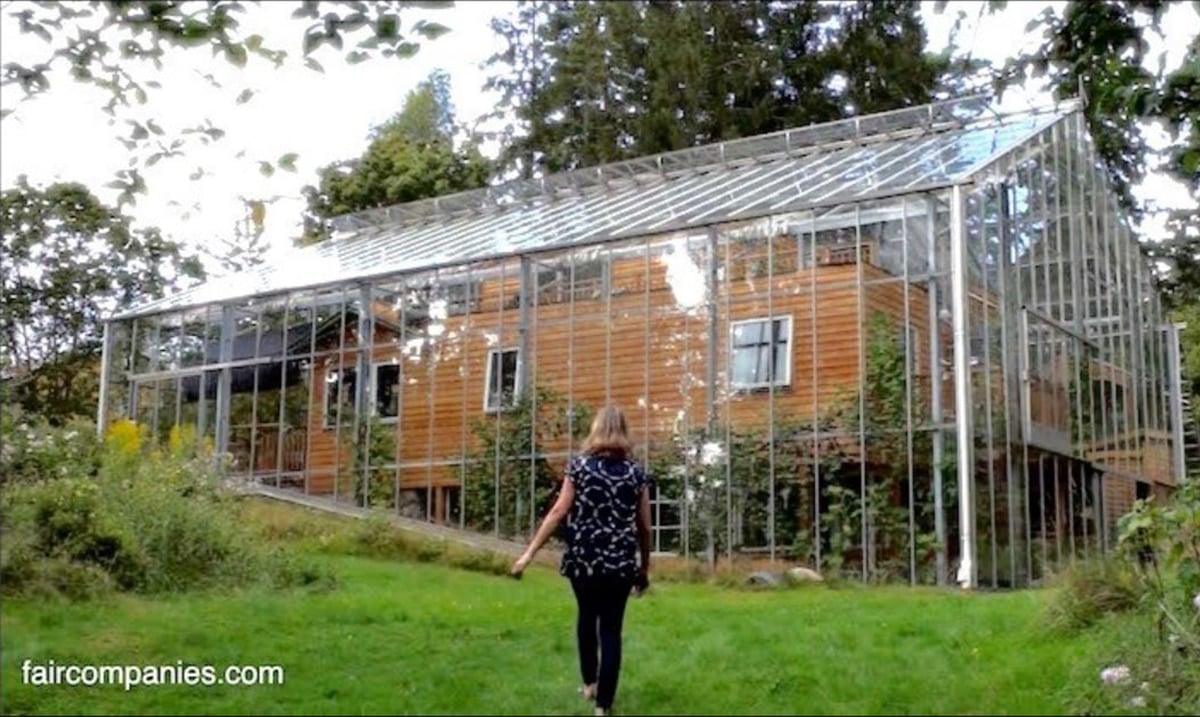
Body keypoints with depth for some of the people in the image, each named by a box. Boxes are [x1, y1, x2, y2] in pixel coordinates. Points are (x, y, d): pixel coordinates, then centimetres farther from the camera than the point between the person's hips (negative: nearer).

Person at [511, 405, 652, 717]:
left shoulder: (580, 464, 0)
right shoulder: (636, 472, 3)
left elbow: (559, 512, -5)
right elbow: (644, 526, 4)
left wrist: (529, 553, -3)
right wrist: (645, 568, 16)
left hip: (584, 558, 0)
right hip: (620, 562, 0)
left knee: (587, 617, 25)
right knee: (611, 628, 6)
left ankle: (589, 683, 33)